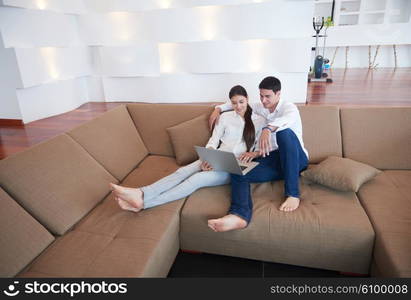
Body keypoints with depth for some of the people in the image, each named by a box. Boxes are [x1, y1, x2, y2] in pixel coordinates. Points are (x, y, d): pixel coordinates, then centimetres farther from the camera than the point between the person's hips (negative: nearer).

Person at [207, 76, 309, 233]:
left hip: (295, 160, -4)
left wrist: (268, 128, -50)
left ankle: (293, 194, -33)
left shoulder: (289, 107, -3)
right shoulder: (260, 107, 16)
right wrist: (218, 108, 13)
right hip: (272, 159, 5)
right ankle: (240, 215, -50)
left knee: (284, 132, -37)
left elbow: (289, 118, -30)